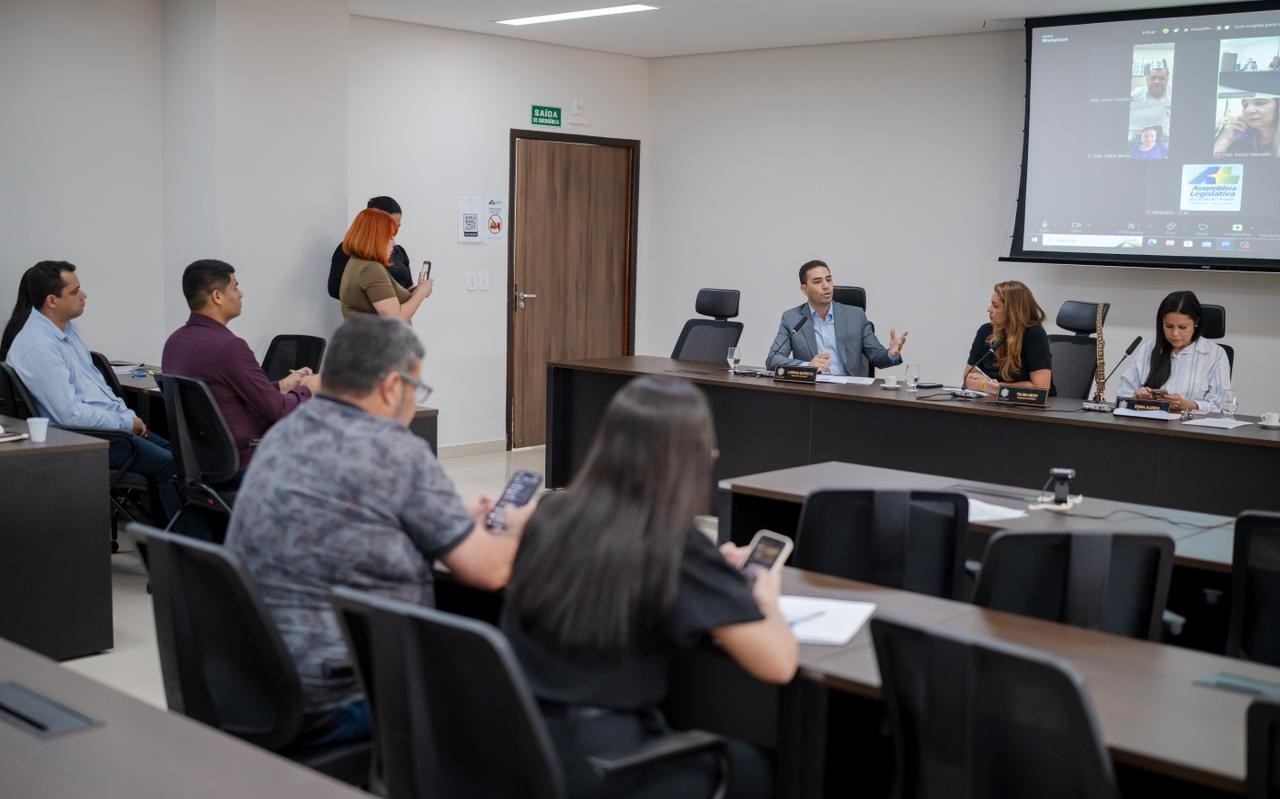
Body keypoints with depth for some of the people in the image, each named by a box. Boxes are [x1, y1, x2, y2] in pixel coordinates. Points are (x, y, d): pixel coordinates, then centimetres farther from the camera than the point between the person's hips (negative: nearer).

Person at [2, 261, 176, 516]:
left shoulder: (67, 326, 9)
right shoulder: (38, 347, -21)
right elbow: (70, 415, -24)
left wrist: (127, 415, 5)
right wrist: (125, 423, -14)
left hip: (110, 423, 10)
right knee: (170, 464, -16)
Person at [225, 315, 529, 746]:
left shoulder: (283, 433, 7)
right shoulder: (396, 451, -16)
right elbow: (489, 571, -11)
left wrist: (460, 520, 28)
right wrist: (518, 529, 10)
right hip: (334, 703, -8)